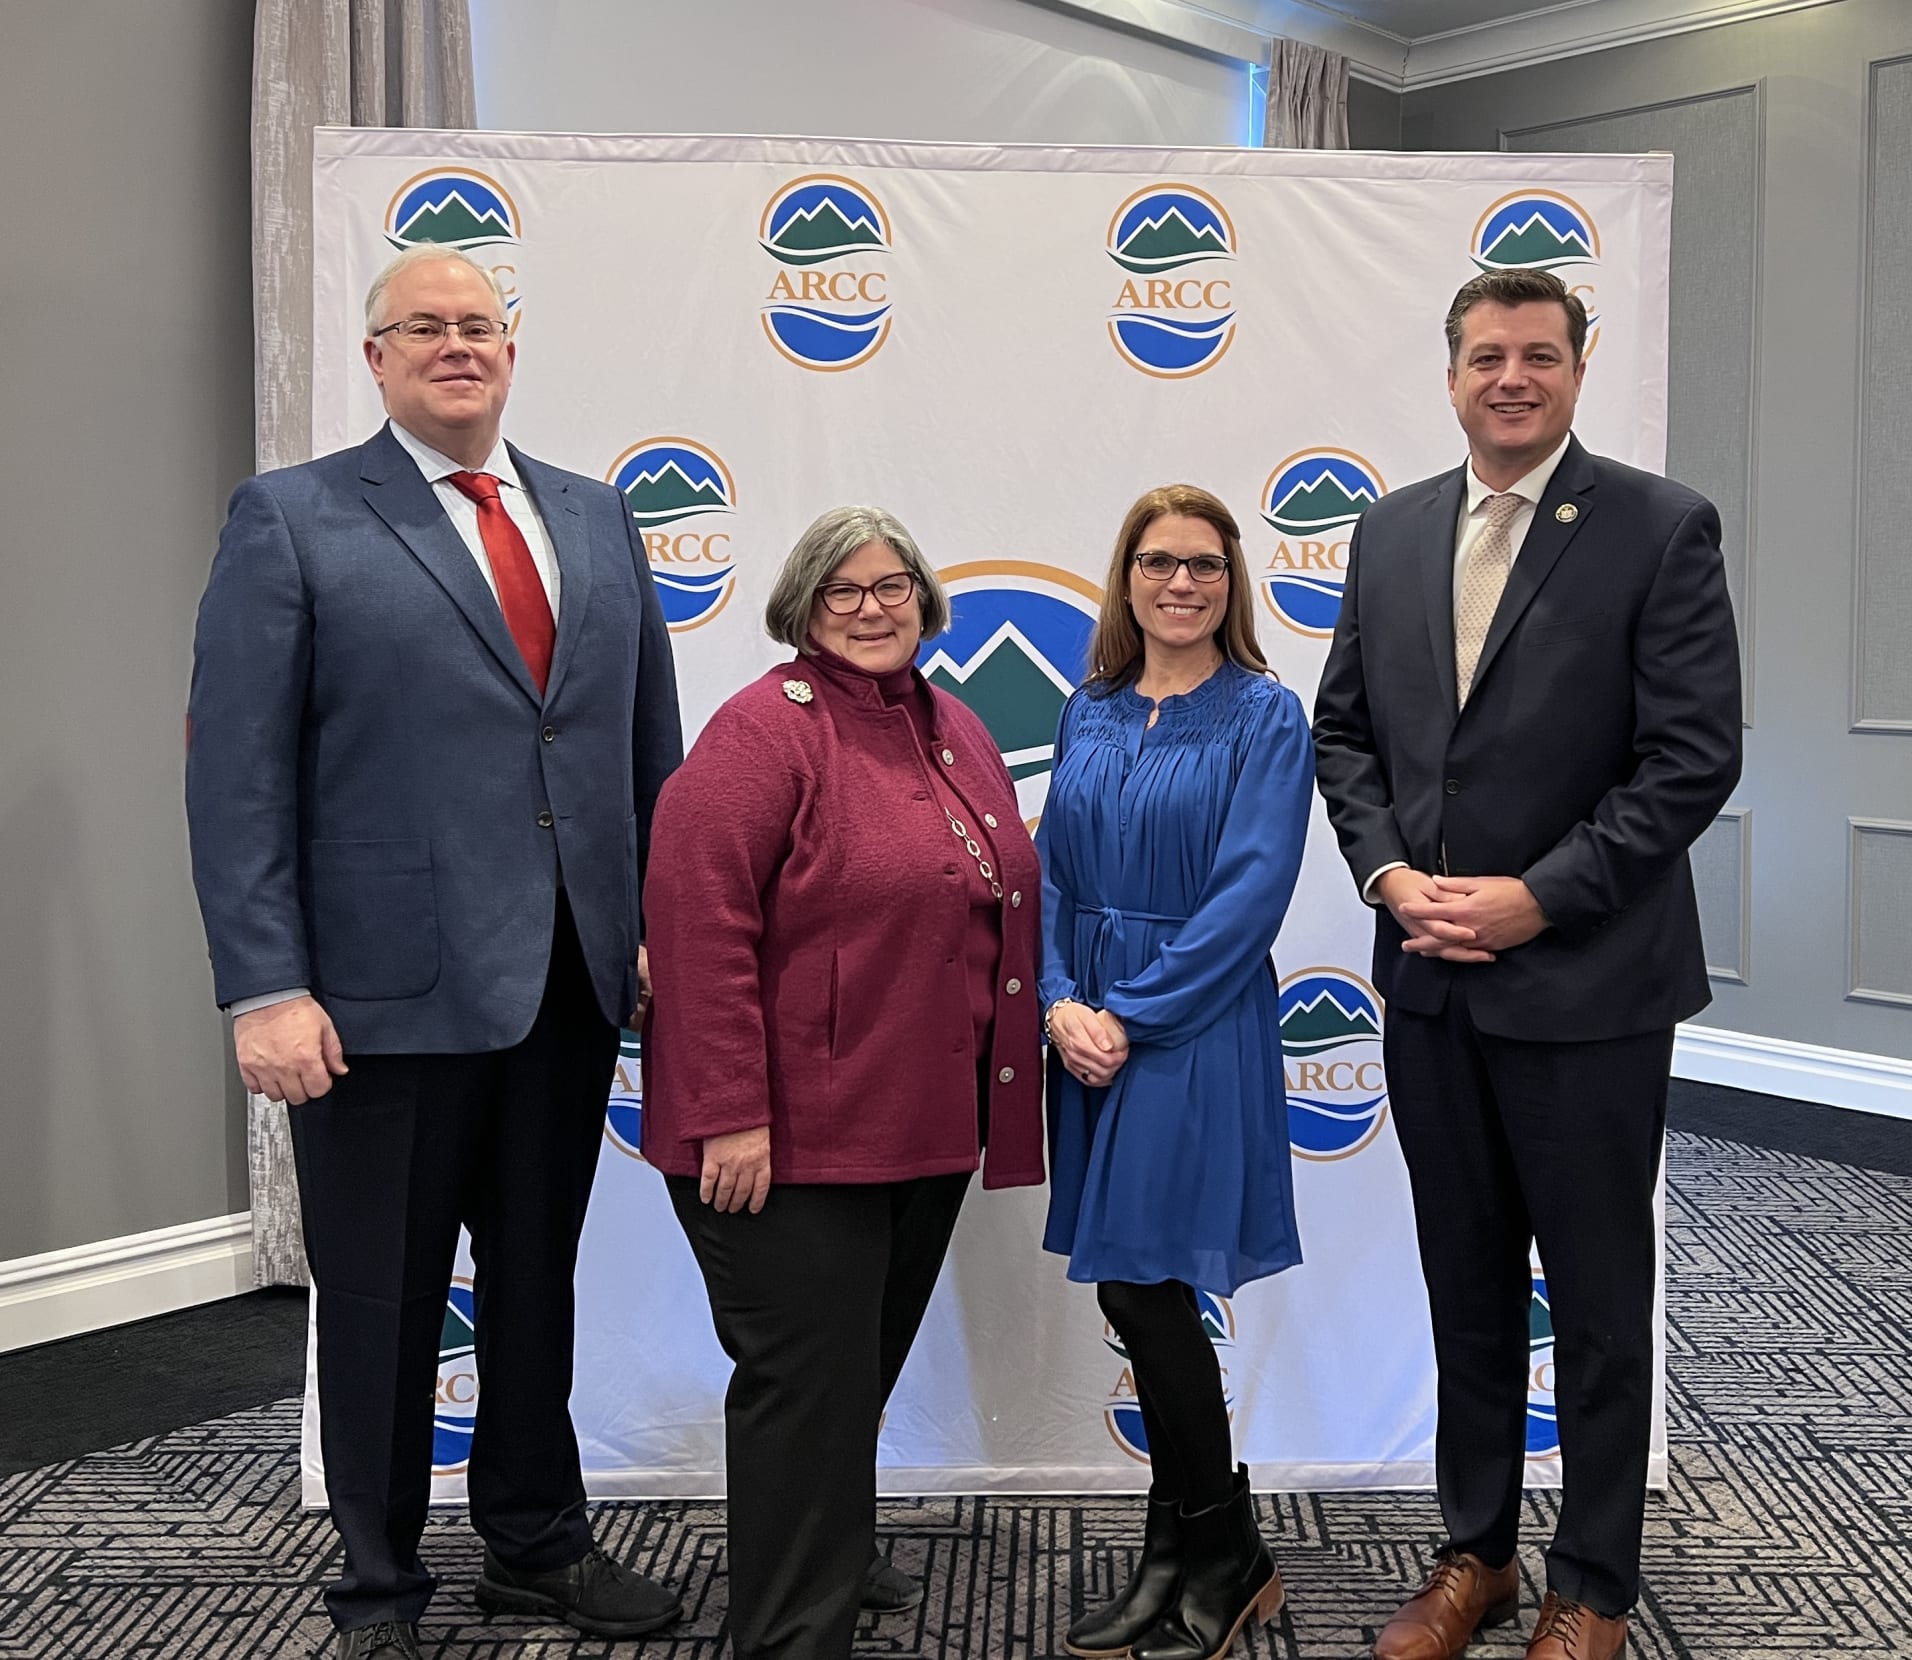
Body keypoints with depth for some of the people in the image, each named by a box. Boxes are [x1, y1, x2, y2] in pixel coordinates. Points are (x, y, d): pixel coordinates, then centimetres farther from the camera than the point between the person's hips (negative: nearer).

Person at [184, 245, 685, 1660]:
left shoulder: (596, 518, 12)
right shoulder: (291, 519, -3)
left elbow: (650, 738, 13)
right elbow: (239, 773, -8)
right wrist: (265, 989, -14)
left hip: (571, 979, 4)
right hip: (387, 990, -4)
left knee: (538, 1278, 18)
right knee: (382, 1304, 10)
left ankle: (537, 1543, 37)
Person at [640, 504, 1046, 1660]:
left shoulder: (957, 732, 12)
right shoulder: (770, 728, -12)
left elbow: (999, 905, 20)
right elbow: (699, 922, -20)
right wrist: (732, 1116, -23)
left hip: (928, 1126, 8)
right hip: (794, 1132, -8)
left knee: (869, 1362, 21)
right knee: (808, 1379, -1)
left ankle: (834, 1555, 42)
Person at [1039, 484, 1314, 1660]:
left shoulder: (1264, 717, -6)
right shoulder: (1090, 715, 10)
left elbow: (1249, 894, -14)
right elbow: (1050, 874, 8)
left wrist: (1131, 1015, -16)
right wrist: (1060, 1003, -8)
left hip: (1195, 1034, -5)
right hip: (1090, 1031, 5)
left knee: (1145, 1290, -4)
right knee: (1138, 1297, 10)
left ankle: (1220, 1560, 17)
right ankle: (1189, 1556, 25)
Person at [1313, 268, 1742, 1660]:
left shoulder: (1662, 527, -8)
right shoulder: (1393, 530, 8)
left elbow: (1695, 757, -12)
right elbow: (1344, 726, 12)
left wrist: (1538, 898, -16)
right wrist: (1388, 871, -4)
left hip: (1586, 985, -4)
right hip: (1429, 982, 5)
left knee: (1599, 1300, 9)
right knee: (1467, 1284, 17)